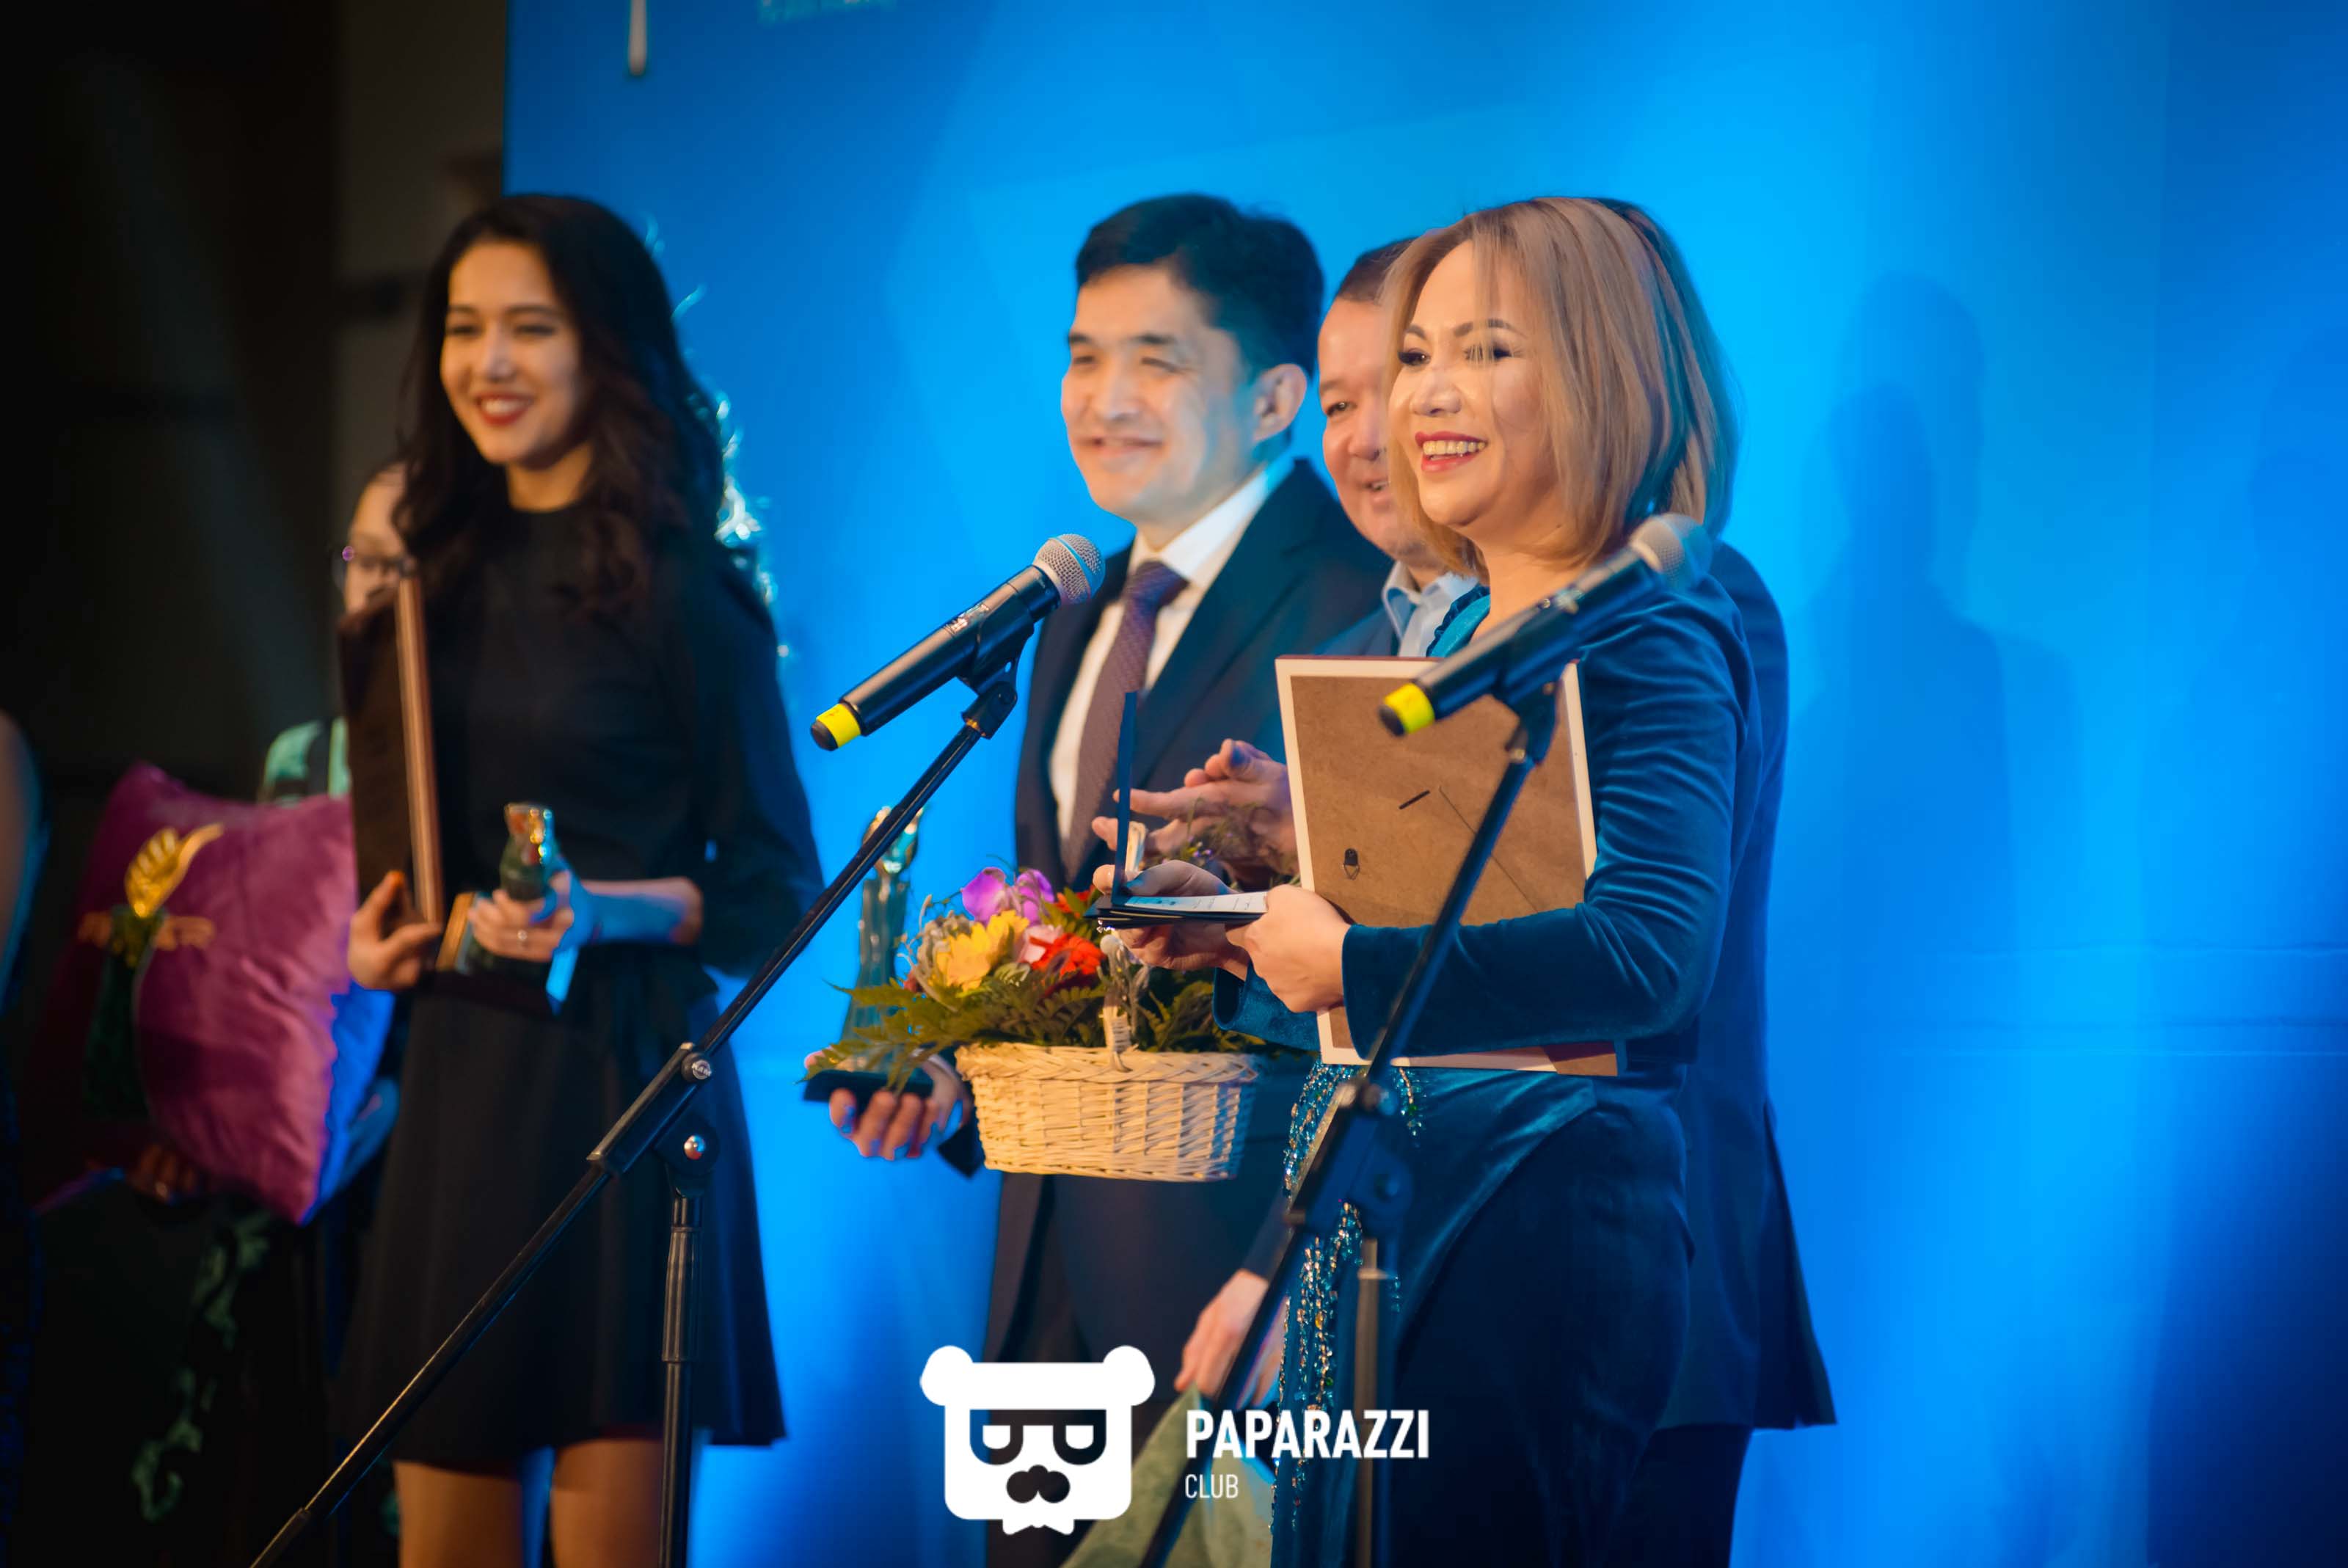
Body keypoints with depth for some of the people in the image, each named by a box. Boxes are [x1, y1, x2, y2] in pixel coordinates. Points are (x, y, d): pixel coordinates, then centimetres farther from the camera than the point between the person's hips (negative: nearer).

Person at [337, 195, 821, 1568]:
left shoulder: (683, 590, -6)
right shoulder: (448, 573, 12)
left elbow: (775, 889, -5)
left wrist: (603, 913, -21)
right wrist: (381, 928, 4)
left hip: (620, 1078, -6)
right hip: (457, 1078, 6)